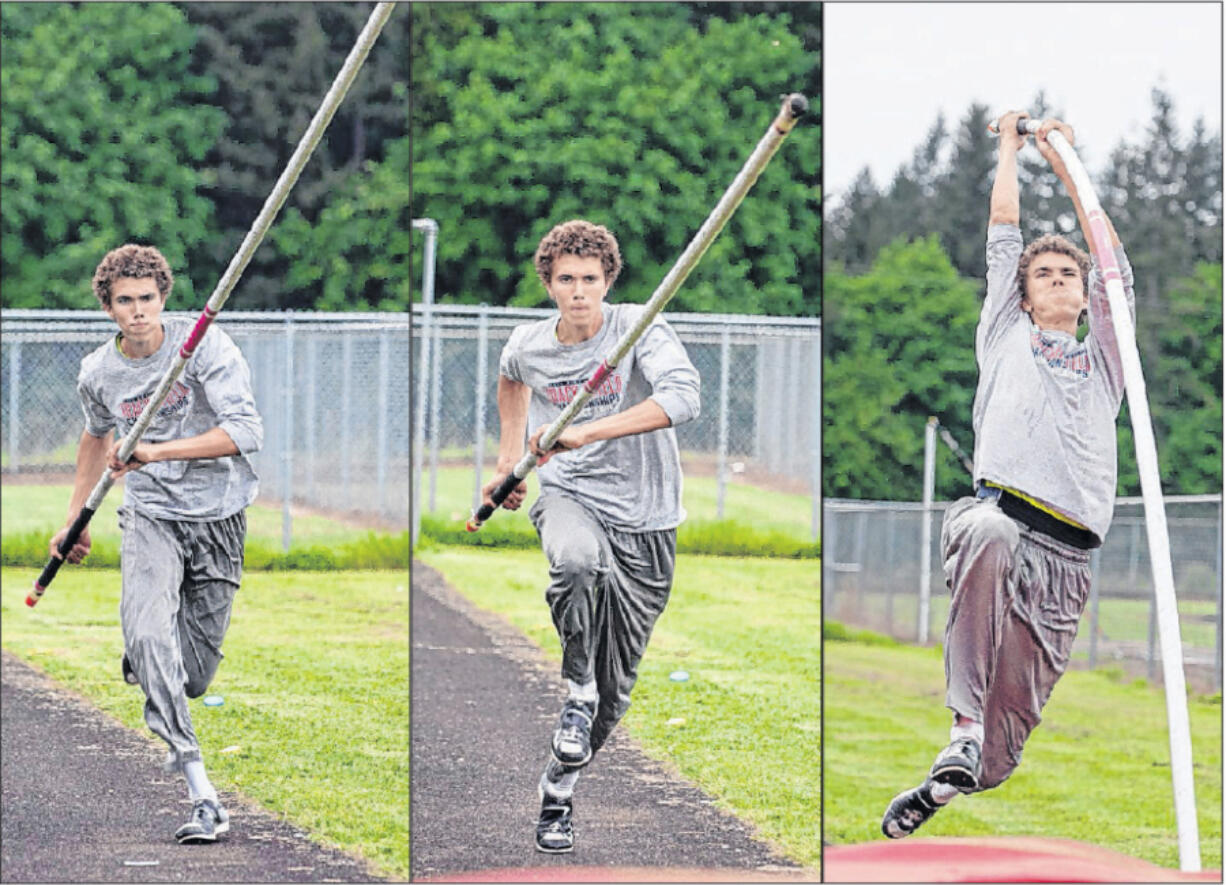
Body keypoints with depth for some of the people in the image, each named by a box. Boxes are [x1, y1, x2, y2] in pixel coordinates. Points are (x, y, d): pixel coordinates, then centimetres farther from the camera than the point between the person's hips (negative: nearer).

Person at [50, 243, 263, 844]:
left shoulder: (206, 345, -13)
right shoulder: (98, 373, -1)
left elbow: (245, 432, -23)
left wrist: (157, 451, -28)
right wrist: (76, 517, 26)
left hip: (219, 514, -1)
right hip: (150, 515, 1)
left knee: (195, 665, 2)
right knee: (148, 632, -26)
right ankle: (202, 794, -31)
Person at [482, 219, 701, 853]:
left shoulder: (639, 329, -13)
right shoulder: (527, 345, -1)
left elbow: (683, 400, -31)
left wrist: (586, 432, -36)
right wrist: (508, 461, 20)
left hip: (644, 521, -1)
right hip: (568, 497, 1)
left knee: (615, 687, 4)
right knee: (577, 560, -39)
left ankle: (558, 787, 26)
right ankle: (577, 690, -21)